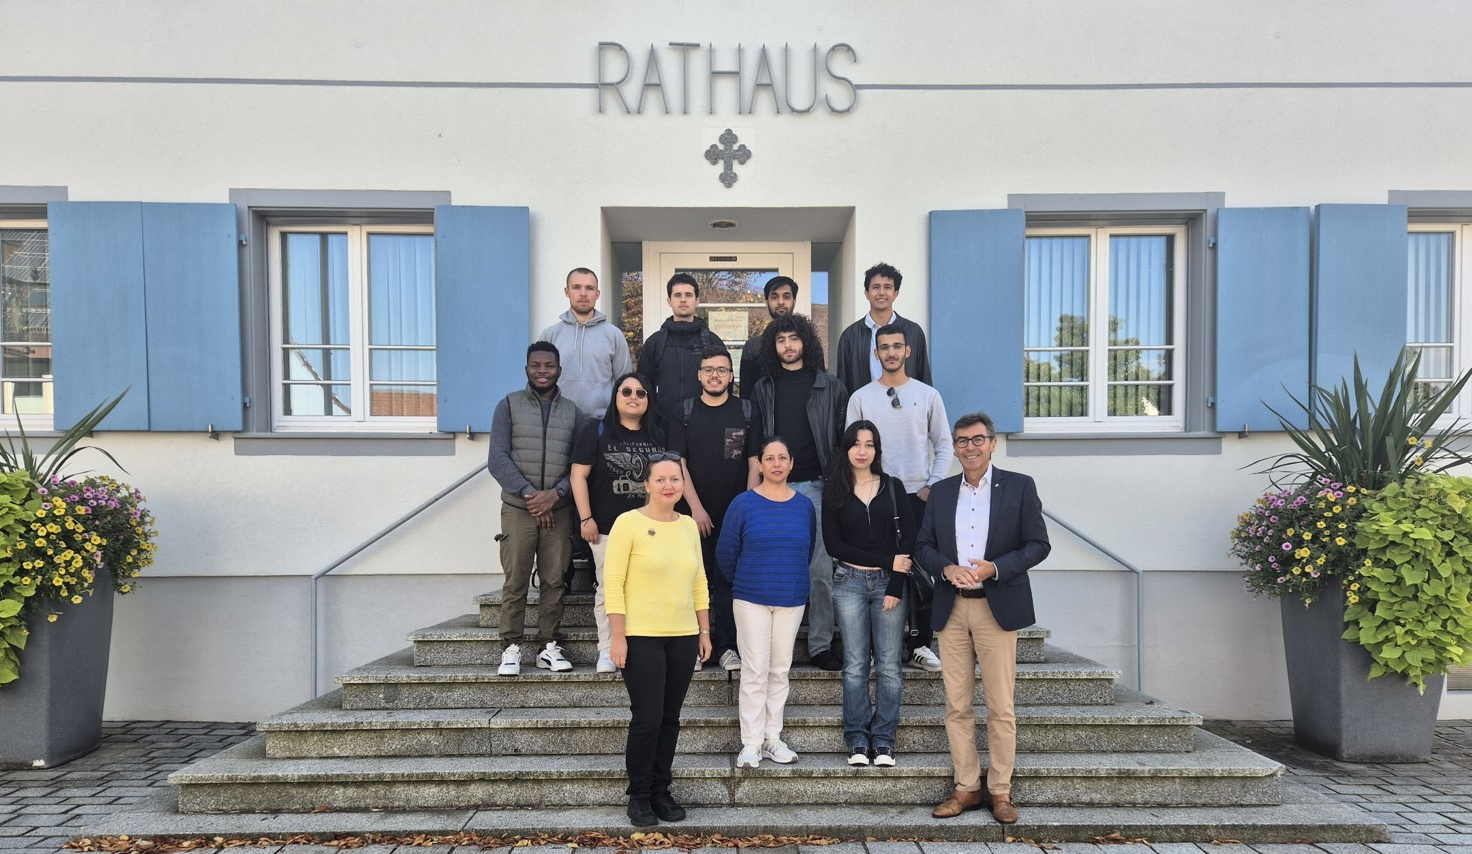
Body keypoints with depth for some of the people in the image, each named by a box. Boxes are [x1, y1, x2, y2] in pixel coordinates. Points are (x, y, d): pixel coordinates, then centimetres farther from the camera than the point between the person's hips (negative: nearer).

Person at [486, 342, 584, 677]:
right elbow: (498, 459, -3)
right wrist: (529, 493, -12)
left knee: (554, 581, 5)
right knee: (515, 582, -1)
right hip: (518, 508, -2)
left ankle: (549, 646, 15)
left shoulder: (572, 411, 11)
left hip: (559, 509, 2)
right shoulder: (509, 405, 5)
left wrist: (555, 493, -11)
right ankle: (512, 647, 10)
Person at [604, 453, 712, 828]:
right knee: (647, 719, -2)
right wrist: (618, 637, -13)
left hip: (683, 636, 5)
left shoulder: (688, 525, 8)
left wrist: (704, 632, 12)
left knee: (670, 719, 10)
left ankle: (661, 792, 26)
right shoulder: (628, 523, -8)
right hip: (641, 637, -5)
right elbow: (613, 583, -10)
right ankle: (639, 797, 17)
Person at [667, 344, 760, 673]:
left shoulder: (746, 412, 5)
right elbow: (679, 464, 0)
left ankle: (728, 647, 9)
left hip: (735, 513, 0)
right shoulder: (685, 413, 4)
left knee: (728, 580, 1)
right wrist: (696, 507, -8)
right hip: (695, 513, 0)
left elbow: (753, 463, 5)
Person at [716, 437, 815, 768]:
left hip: (791, 599, 3)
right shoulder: (744, 504, -6)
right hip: (751, 599, -3)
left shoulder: (804, 505, 3)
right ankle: (751, 743, 8)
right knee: (755, 670, -1)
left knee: (780, 669, 9)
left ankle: (772, 737, 20)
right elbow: (726, 552, 2)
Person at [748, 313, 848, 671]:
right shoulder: (763, 389, 12)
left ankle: (820, 644, 11)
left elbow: (843, 437, 6)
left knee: (821, 570, -1)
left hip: (816, 487, -1)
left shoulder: (829, 387, 7)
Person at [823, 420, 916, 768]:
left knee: (888, 666, 1)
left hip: (889, 583, 1)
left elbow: (908, 539, 2)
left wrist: (896, 586, -7)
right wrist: (887, 560, -9)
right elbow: (833, 545, -3)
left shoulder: (893, 487, 7)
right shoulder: (835, 492, 5)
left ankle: (884, 741, 11)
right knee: (855, 666, 3)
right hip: (849, 583, 0)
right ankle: (857, 740, 12)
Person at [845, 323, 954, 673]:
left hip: (920, 497, 1)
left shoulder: (928, 395, 6)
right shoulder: (860, 398, 5)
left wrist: (933, 486, -3)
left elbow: (944, 446, 7)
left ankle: (920, 645, 12)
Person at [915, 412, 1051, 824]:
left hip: (998, 608, -3)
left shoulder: (1019, 486, 2)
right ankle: (966, 787, 18)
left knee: (1000, 707, 2)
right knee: (957, 705, 7)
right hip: (951, 609, 3)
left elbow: (1038, 544, -2)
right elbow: (923, 546, 10)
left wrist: (995, 567, -16)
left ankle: (1000, 790, 16)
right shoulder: (940, 492, 11)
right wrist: (947, 568, -11)